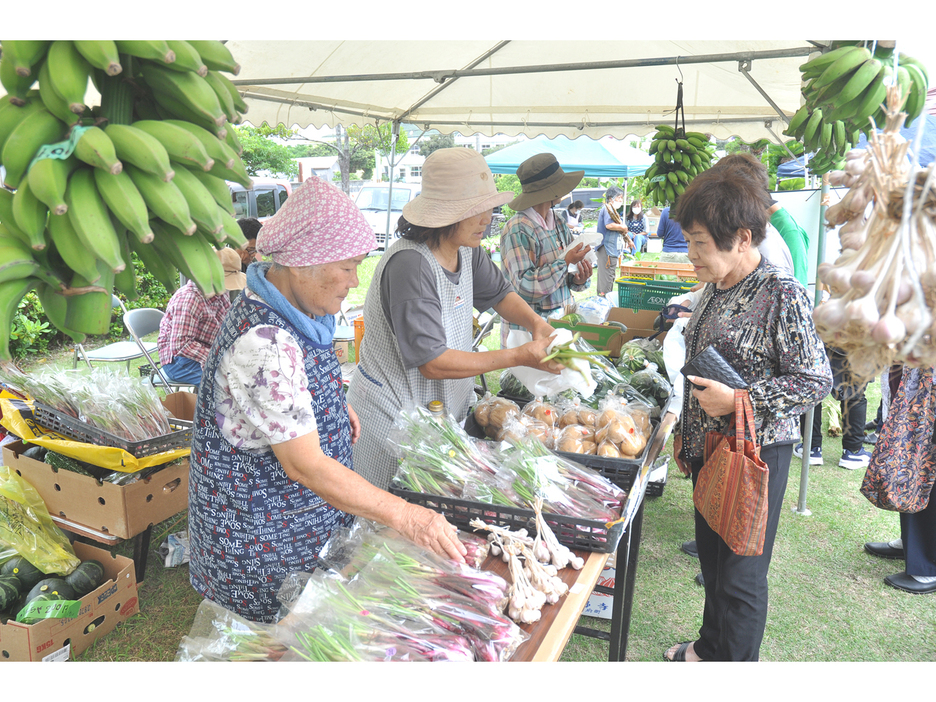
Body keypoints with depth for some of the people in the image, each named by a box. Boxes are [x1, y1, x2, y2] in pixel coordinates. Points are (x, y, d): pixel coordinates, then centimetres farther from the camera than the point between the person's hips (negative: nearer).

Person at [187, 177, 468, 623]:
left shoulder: (294, 308, -3)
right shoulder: (263, 344, -33)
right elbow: (306, 465, -32)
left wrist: (335, 407, 1)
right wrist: (405, 517, -30)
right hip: (262, 533, -9)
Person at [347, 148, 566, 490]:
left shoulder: (467, 250, -1)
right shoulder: (410, 264, -27)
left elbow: (498, 293, 16)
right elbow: (433, 363, -29)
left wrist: (537, 324, -6)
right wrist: (520, 356, -26)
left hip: (444, 409, 8)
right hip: (393, 418, -8)